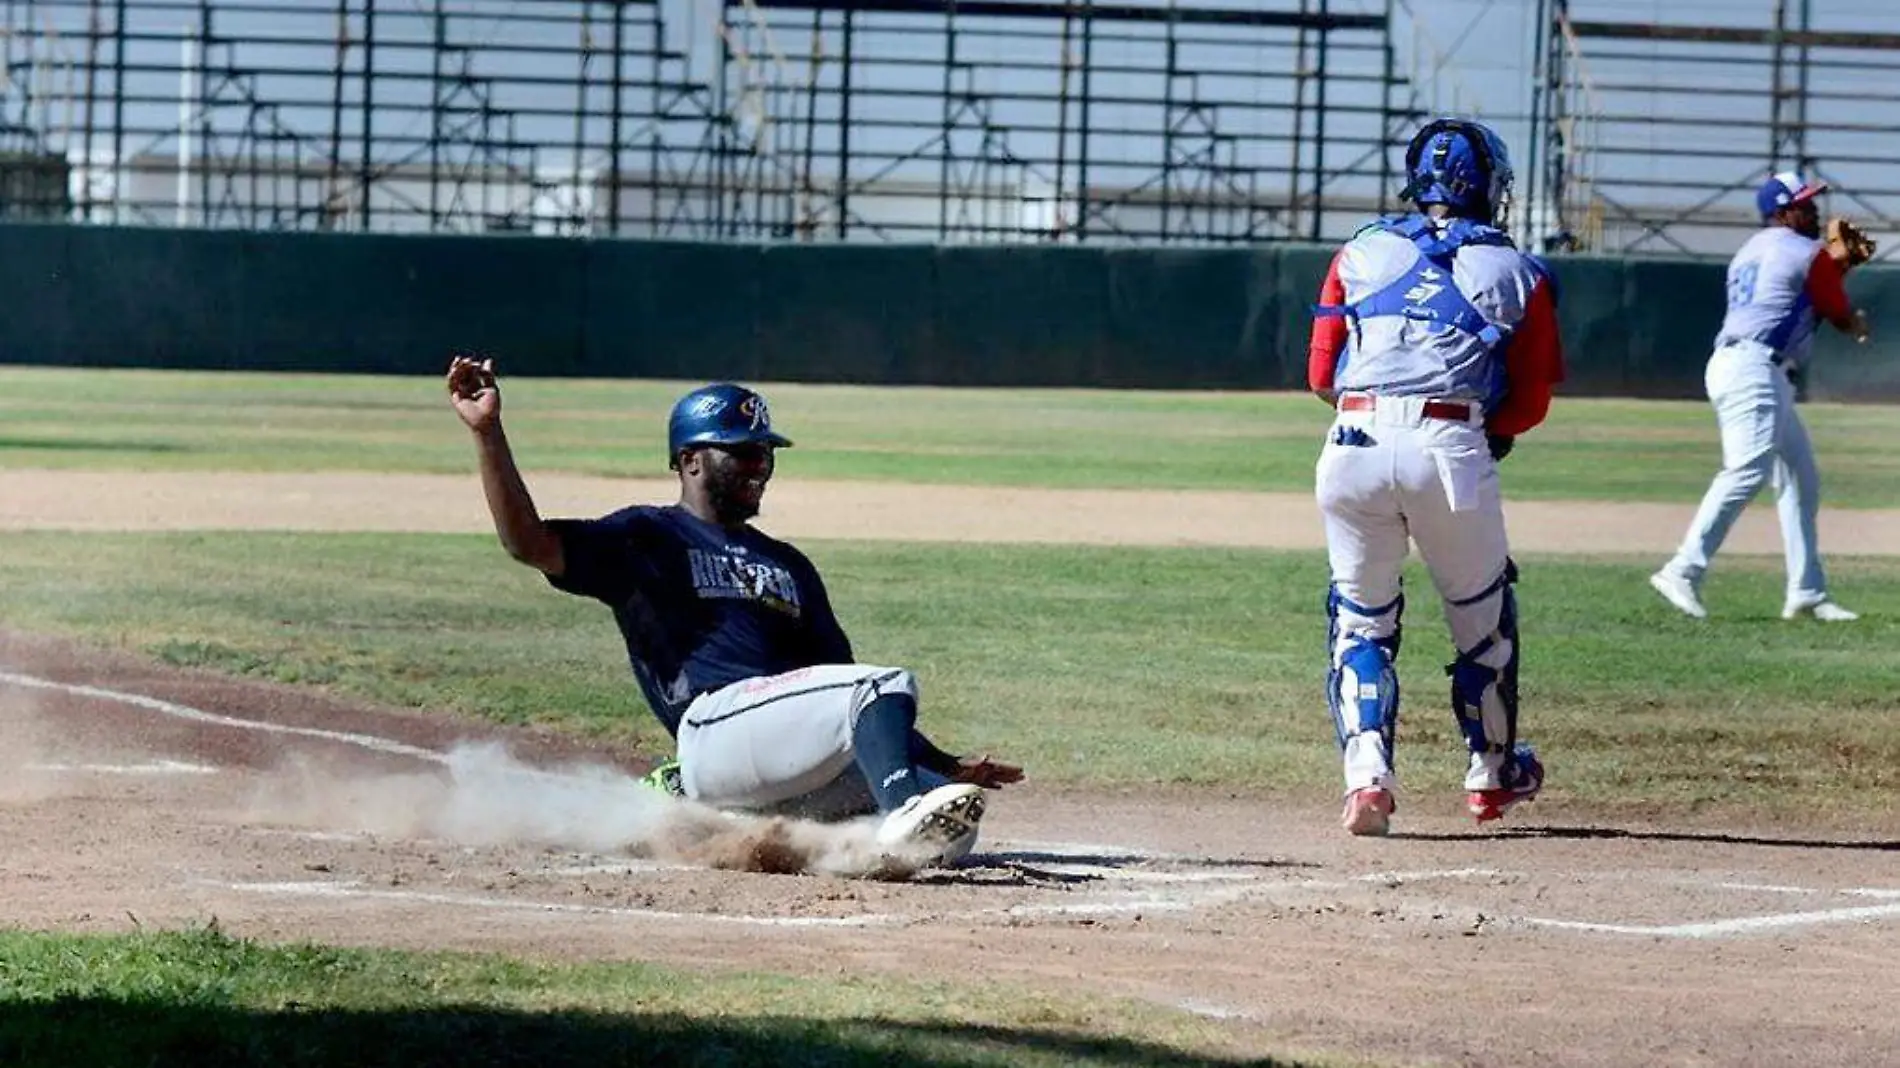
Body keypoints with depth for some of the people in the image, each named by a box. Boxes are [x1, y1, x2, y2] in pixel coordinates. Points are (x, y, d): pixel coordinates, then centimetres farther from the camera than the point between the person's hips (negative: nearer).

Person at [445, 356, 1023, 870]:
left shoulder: (788, 566, 31)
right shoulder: (648, 538, 14)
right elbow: (530, 544, -2)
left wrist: (947, 766, 15)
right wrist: (488, 434, -15)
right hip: (715, 726, -7)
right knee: (888, 682, -26)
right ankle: (905, 814, -51)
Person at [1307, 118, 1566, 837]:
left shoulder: (1361, 252, 16)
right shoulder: (1517, 273, 13)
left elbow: (1321, 374, 14)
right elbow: (1529, 404, 11)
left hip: (1352, 446, 1)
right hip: (1452, 448, -1)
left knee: (1361, 617, 14)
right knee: (1483, 614, 20)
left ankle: (1366, 769, -7)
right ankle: (1493, 773, 33)